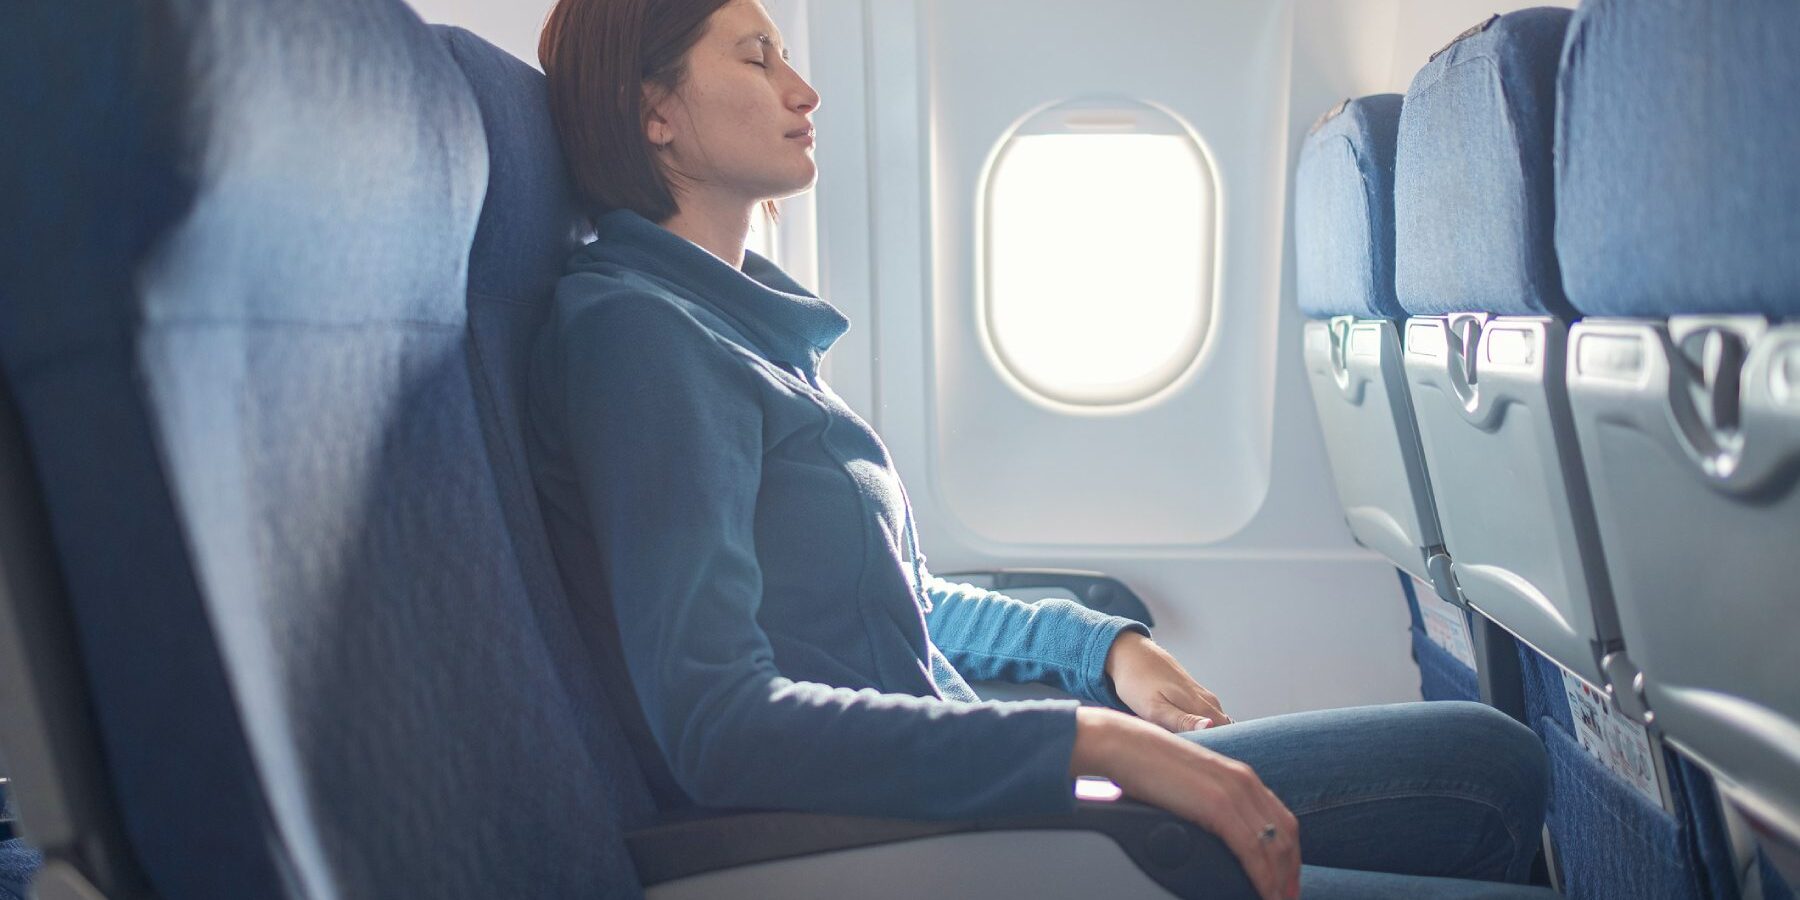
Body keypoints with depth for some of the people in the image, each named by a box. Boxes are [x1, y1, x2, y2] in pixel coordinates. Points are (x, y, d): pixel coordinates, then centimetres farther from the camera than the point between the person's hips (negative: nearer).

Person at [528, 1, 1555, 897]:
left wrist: (1102, 644, 11)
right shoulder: (635, 332, -14)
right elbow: (718, 724, -24)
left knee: (1495, 761, 6)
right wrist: (1090, 741, -25)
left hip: (960, 795, 9)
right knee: (1490, 767, -7)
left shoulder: (740, 327, 15)